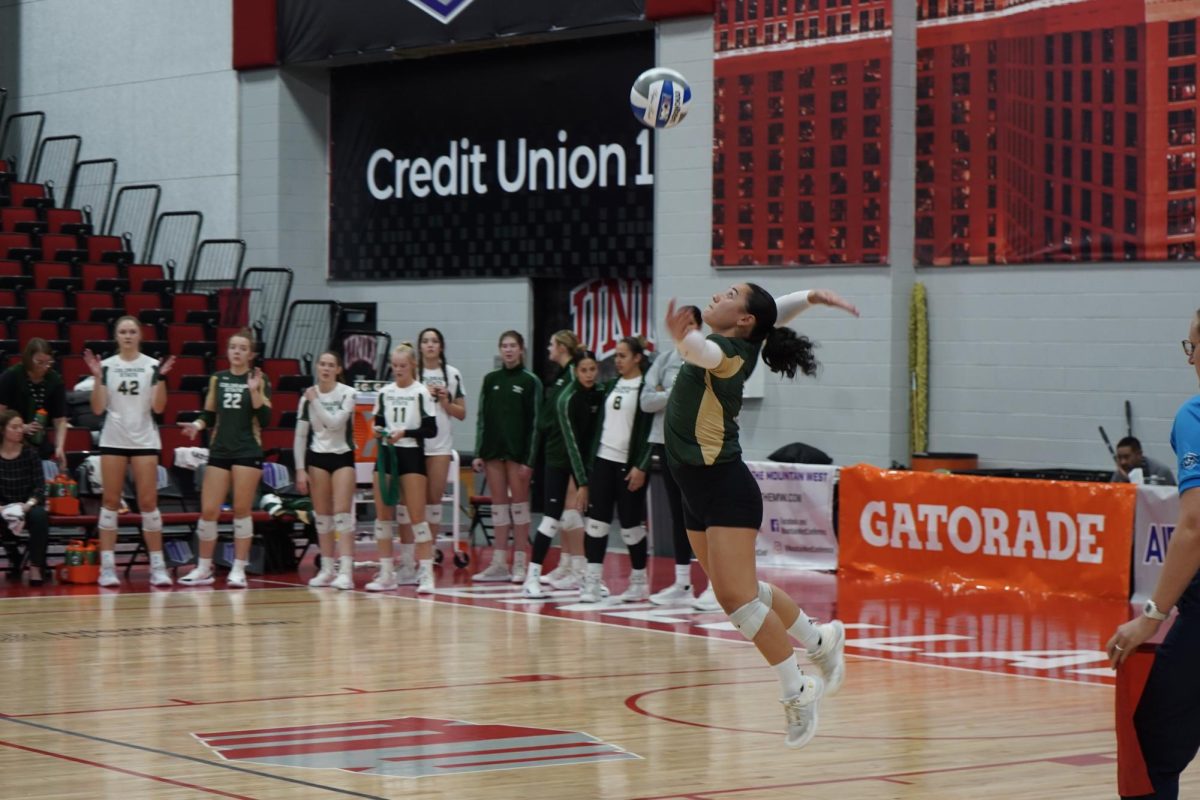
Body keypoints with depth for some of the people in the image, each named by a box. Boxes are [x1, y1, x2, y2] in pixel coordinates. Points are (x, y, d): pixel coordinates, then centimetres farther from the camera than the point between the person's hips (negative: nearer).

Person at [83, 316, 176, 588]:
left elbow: (158, 407, -4)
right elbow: (98, 409, -2)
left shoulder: (152, 365, 2)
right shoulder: (107, 365, 3)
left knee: (148, 502, -2)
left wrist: (161, 377, -16)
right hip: (113, 440, 1)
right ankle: (107, 567, 2)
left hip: (144, 440, -1)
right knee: (110, 501, 0)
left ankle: (157, 566, 2)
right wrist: (97, 377, -13)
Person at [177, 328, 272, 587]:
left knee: (242, 510, -1)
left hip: (248, 452, -3)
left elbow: (265, 420, -7)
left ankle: (239, 569, 6)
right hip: (219, 450, 3)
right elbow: (209, 415, 14)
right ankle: (203, 568, 11)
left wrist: (255, 391, -18)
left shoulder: (259, 381, 0)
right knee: (208, 510, 0)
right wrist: (197, 425, -7)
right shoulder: (217, 379, 10)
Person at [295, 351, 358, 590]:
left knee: (342, 514, -13)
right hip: (317, 457, 3)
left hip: (343, 456, -3)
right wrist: (300, 469, 0)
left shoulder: (347, 394, -7)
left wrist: (315, 401, -17)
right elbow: (300, 435, 4)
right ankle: (327, 569, 14)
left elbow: (335, 423, -21)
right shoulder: (308, 396, 2)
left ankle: (345, 571, -19)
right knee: (322, 516, 5)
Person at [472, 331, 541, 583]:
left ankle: (519, 564, 3)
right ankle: (499, 564, 8)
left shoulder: (530, 382, -1)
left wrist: (529, 459, -10)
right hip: (493, 449, 4)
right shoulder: (490, 380, 10)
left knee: (519, 504, -1)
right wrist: (478, 453, 4)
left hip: (518, 450, -4)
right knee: (498, 506, 6)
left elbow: (535, 421, -4)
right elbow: (482, 418, 11)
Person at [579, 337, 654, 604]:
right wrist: (591, 461, 11)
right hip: (603, 459, 6)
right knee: (596, 520, -1)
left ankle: (639, 580, 15)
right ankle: (592, 581, 0)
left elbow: (649, 429, -11)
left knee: (631, 524, 1)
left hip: (629, 463, -6)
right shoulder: (612, 386, 14)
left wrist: (641, 467, -17)